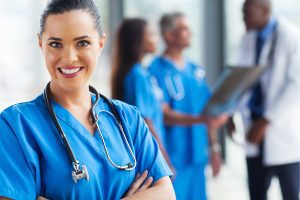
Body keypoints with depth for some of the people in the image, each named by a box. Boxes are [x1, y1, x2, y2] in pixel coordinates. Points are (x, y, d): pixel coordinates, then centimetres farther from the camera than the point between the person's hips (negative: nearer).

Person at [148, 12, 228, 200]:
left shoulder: (196, 70, 13)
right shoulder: (157, 70, -8)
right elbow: (164, 115, -15)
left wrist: (214, 147, 14)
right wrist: (201, 119, -26)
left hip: (197, 156, 7)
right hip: (174, 158, -6)